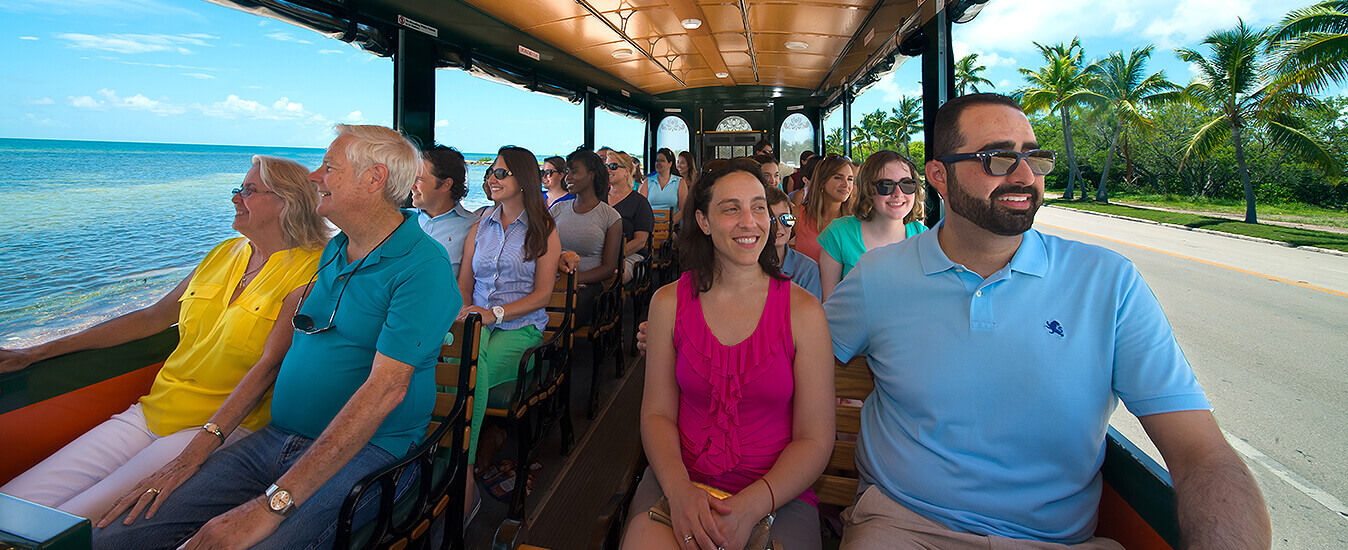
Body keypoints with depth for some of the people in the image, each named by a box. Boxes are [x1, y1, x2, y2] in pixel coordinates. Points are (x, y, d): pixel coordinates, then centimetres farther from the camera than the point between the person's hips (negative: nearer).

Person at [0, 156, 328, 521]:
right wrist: (35, 353, 17)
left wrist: (196, 451, -25)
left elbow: (268, 366, -19)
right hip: (150, 413, 7)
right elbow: (152, 317, 20)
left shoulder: (309, 269, -11)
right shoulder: (223, 253, 14)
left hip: (226, 427, -7)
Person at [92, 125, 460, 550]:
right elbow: (281, 350, 15)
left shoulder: (422, 266, -15)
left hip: (364, 452, -7)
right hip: (274, 440, 7)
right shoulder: (331, 252, 13)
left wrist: (273, 504, -24)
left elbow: (385, 389, -23)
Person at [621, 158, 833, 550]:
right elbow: (657, 413, 2)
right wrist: (679, 489, -16)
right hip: (679, 480, 1)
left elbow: (815, 441, -4)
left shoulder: (803, 310, -5)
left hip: (778, 492, 0)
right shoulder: (669, 302, 2)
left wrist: (749, 507, -18)